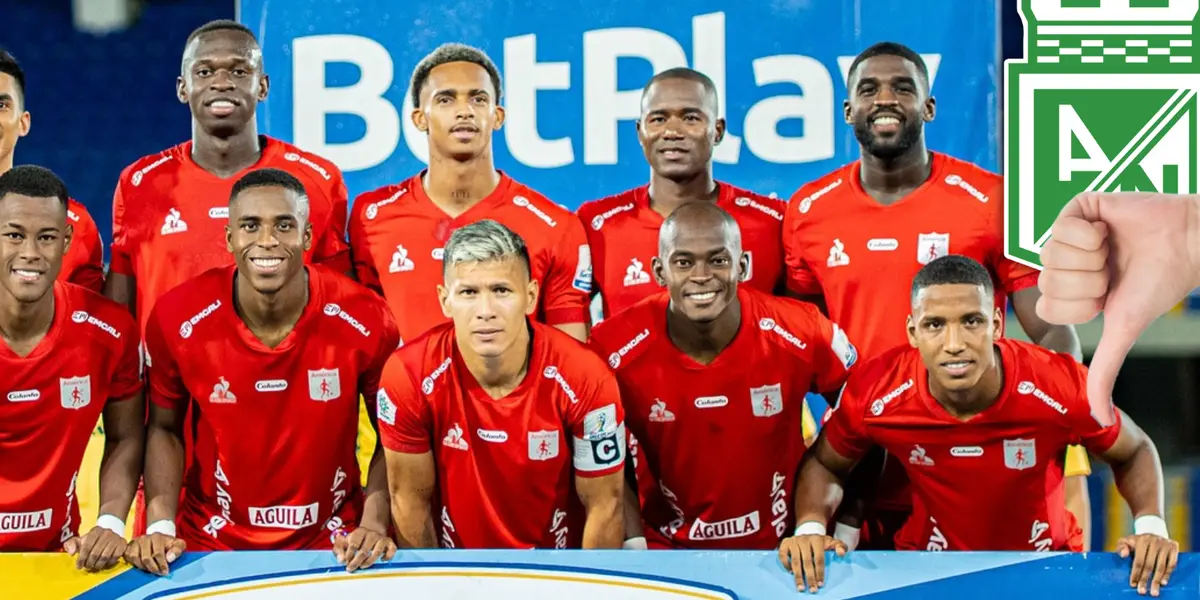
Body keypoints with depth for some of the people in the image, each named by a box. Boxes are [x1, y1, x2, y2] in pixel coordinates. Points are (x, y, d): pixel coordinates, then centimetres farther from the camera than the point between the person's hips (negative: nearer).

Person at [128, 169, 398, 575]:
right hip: (213, 545, 0)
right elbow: (164, 428, 5)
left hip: (333, 545, 0)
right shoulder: (178, 320, -10)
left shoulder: (364, 320, -12)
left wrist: (374, 525, -9)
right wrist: (160, 529, -6)